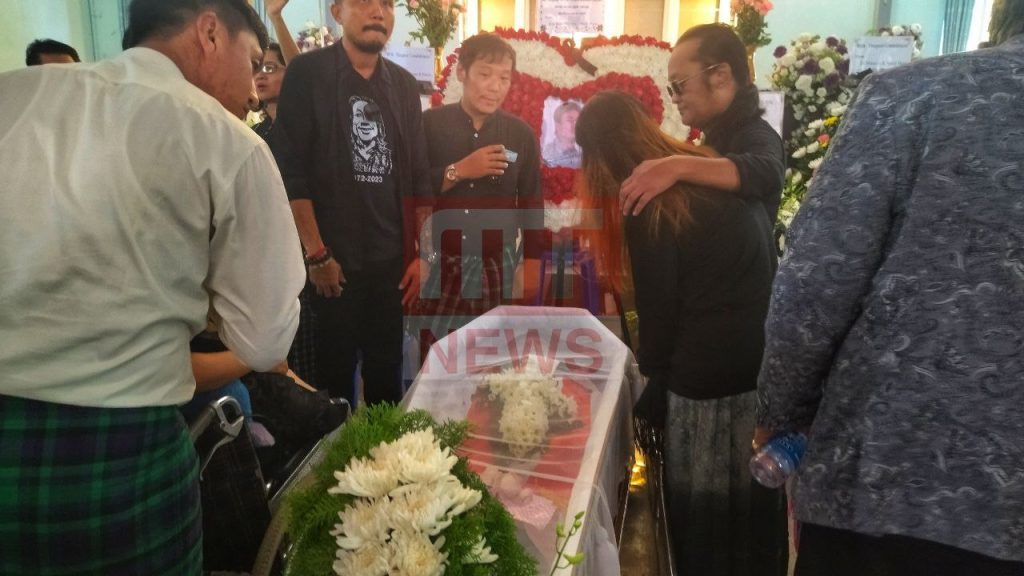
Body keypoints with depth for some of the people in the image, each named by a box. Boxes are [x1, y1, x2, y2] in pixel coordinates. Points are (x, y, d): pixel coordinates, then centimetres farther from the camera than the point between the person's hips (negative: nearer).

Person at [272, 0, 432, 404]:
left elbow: (418, 177, 12)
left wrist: (420, 253, 7)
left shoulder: (403, 85, 11)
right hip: (334, 258, -3)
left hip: (392, 259, 4)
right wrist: (317, 254, -12)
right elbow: (290, 171, -8)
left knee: (387, 371, 9)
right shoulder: (308, 73, -3)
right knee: (335, 371, 4)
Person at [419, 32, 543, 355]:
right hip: (439, 263, -1)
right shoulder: (429, 124, -2)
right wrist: (458, 171, -16)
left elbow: (532, 201, 8)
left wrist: (532, 261, 5)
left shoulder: (520, 133, 2)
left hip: (497, 266, 1)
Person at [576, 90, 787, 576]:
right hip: (767, 361, 8)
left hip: (708, 376, -7)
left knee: (703, 508, 11)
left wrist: (653, 374, 9)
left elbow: (659, 304, -8)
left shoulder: (648, 206, -12)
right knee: (754, 498, 22)